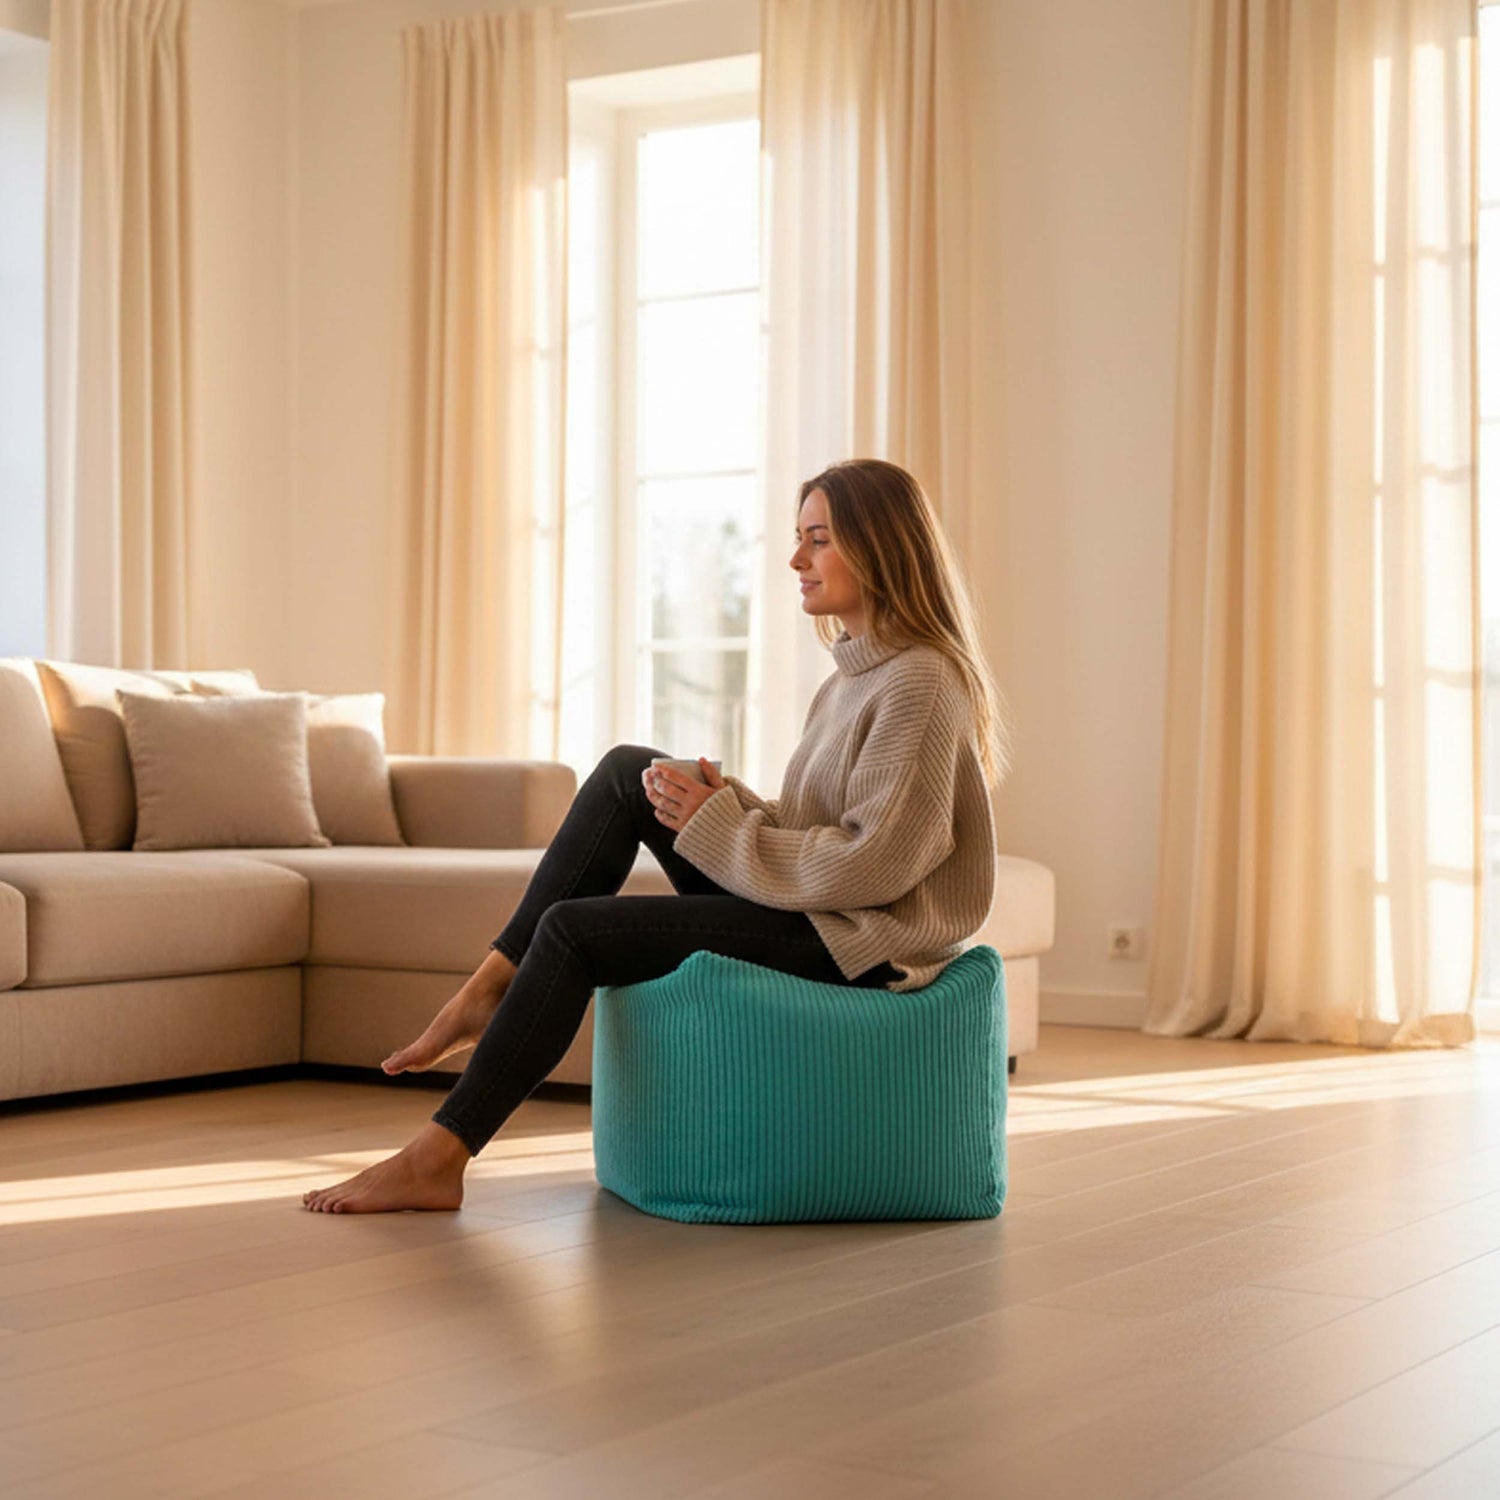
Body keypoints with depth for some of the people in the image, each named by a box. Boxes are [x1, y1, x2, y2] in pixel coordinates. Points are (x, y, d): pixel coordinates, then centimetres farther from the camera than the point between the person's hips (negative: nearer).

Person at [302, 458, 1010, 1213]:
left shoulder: (920, 683, -16)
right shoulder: (855, 675, 15)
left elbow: (873, 863, -23)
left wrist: (717, 827, -17)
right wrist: (729, 800, -3)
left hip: (856, 947, -10)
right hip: (806, 909, 10)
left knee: (573, 930, -14)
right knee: (626, 770, 3)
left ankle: (438, 1158, -8)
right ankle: (491, 989, 0)